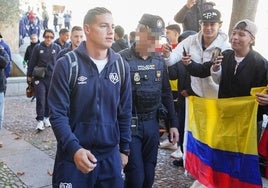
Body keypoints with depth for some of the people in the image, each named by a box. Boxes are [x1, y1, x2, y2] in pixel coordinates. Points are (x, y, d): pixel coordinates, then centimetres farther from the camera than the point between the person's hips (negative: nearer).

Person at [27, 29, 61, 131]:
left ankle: (46, 117, 26)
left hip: (52, 77, 1)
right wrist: (29, 75, 7)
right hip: (39, 77, -1)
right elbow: (32, 62, 5)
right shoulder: (38, 47, 0)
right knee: (40, 99, -6)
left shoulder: (57, 48, 2)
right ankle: (40, 120, 2)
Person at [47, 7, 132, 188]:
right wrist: (74, 148, -22)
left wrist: (124, 149, 10)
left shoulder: (121, 65, 3)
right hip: (73, 156, -3)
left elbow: (125, 112, 8)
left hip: (111, 155, 4)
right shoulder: (67, 64, -9)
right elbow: (58, 114, -11)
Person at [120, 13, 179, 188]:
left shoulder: (159, 60, 5)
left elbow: (166, 93, 11)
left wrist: (173, 123, 10)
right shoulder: (123, 59, -13)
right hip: (130, 125, -5)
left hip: (152, 124, 5)